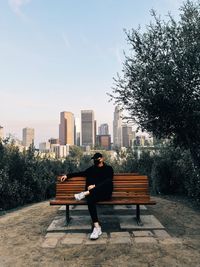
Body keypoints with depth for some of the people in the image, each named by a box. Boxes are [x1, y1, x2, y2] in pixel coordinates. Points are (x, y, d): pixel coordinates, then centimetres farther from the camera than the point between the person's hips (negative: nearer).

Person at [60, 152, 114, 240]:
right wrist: (67, 176, 20)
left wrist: (95, 186, -15)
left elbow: (109, 181, -6)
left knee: (109, 182, -36)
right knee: (90, 199, -36)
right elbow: (80, 173, 26)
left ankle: (85, 193, -34)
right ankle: (97, 227, -37)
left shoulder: (108, 168, 9)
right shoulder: (91, 169, 19)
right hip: (93, 194, 2)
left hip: (105, 193, -2)